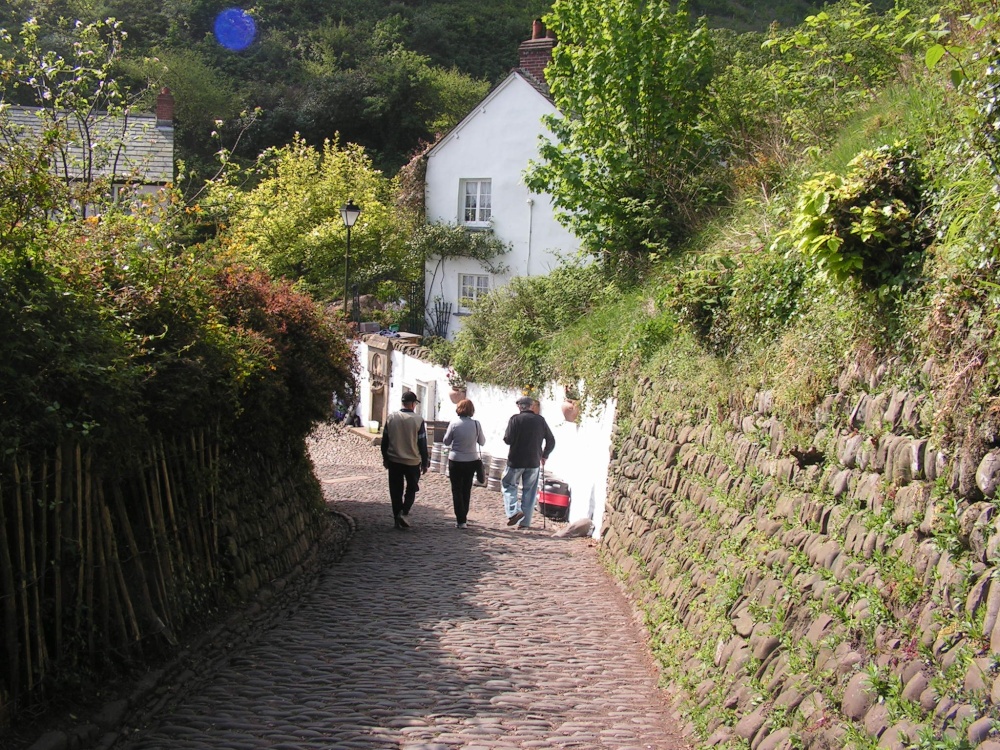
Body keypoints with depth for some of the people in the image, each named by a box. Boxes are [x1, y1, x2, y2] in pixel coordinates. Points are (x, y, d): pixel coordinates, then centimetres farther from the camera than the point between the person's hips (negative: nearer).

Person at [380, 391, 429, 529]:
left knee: (396, 491, 12)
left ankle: (397, 519, 15)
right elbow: (422, 443, -7)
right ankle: (403, 512, -6)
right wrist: (425, 463, 3)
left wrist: (385, 458, 15)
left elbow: (385, 440, 3)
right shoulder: (418, 420, -12)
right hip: (413, 462, -2)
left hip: (394, 461, 2)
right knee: (411, 489, 14)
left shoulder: (391, 418, -4)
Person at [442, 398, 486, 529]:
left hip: (456, 461, -2)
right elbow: (482, 442, 1)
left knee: (457, 490, 5)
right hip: (472, 460, 2)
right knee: (467, 490, 18)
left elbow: (446, 441, -3)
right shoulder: (476, 424, -9)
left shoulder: (454, 424, -13)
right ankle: (464, 517, 27)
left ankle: (461, 520, -1)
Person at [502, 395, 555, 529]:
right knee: (530, 491, 10)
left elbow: (508, 439, -15)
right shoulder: (540, 420, 4)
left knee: (508, 484, 13)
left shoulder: (516, 419, -10)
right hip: (534, 462, 3)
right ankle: (525, 521, 10)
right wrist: (544, 455, 21)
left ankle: (514, 511, -7)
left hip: (516, 460, -3)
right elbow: (551, 440, 8)